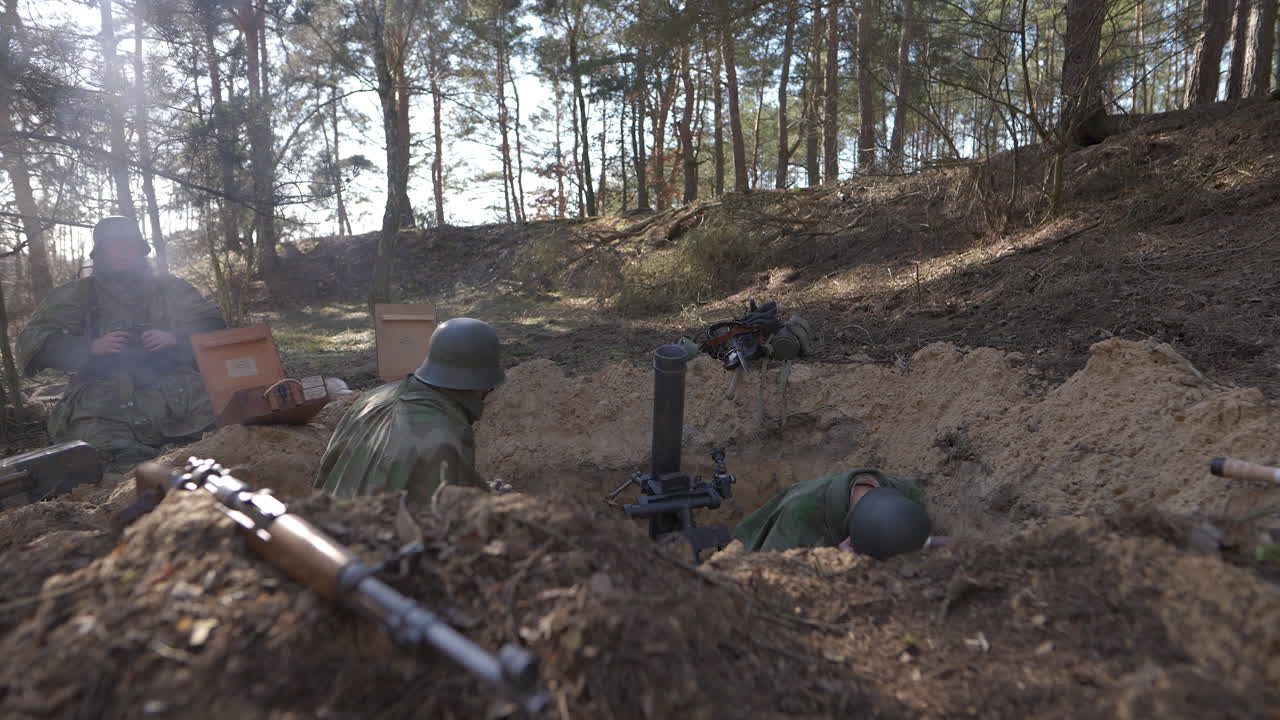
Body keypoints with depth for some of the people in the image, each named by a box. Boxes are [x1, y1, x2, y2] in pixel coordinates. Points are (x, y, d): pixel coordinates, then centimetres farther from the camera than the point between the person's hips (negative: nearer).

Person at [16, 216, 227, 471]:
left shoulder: (170, 288, 21)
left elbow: (213, 324, 15)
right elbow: (32, 342, 11)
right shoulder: (76, 295, 18)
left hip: (173, 383, 1)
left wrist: (176, 338, -6)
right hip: (104, 390, 0)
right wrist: (90, 347, -7)